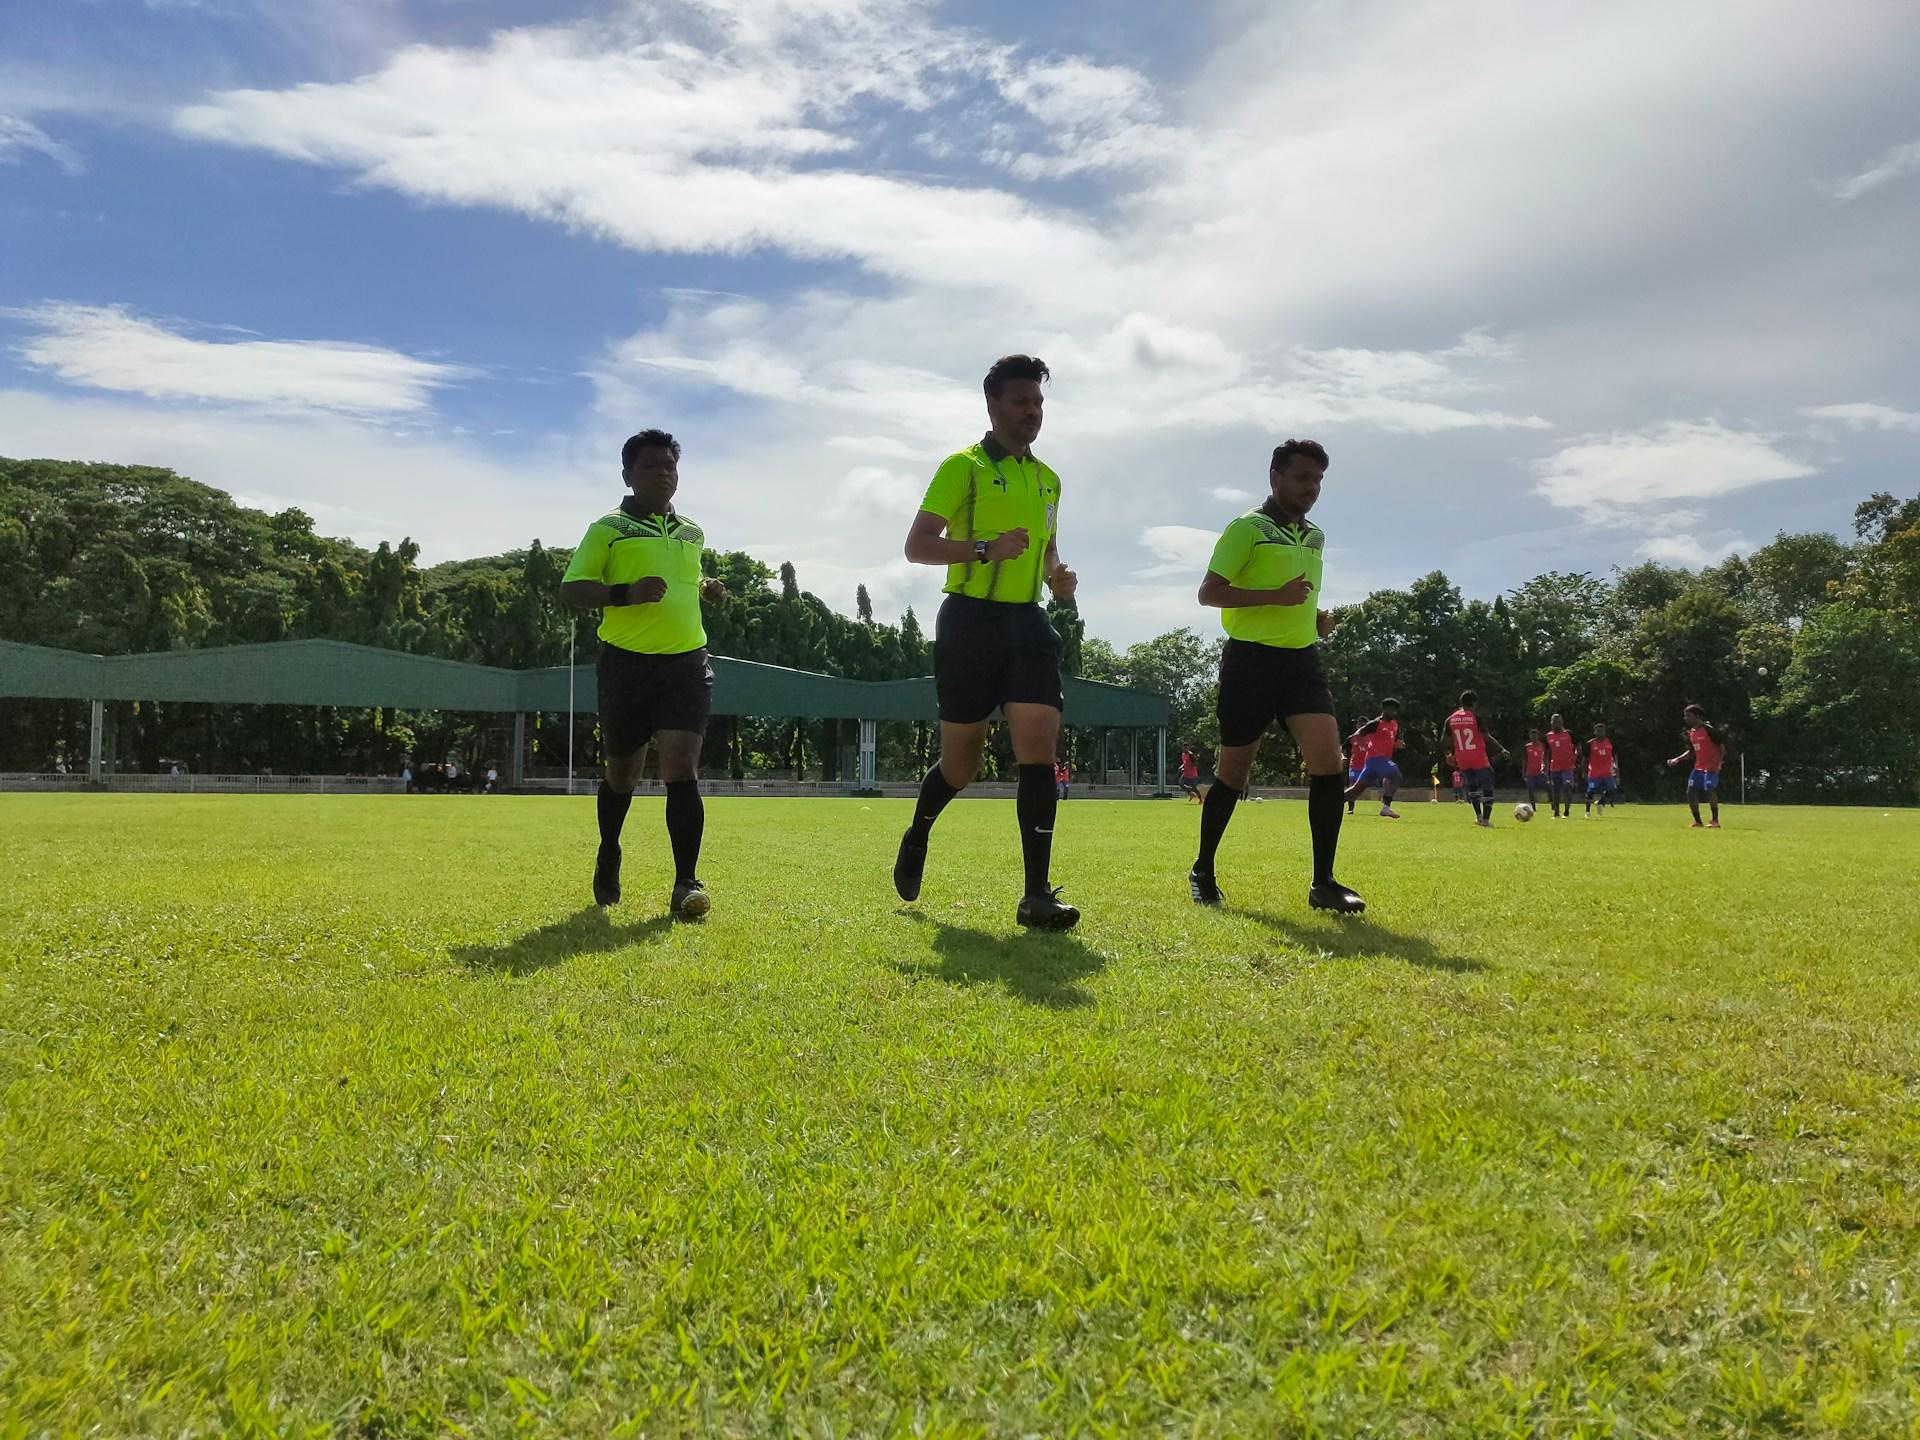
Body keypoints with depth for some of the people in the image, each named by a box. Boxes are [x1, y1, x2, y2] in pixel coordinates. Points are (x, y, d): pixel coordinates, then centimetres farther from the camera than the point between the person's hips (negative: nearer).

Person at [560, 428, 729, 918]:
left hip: (686, 662, 2)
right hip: (626, 662, -2)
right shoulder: (608, 529, 1)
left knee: (681, 767, -13)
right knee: (622, 772, 11)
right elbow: (571, 589, -5)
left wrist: (706, 587, 10)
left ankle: (686, 884, -14)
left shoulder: (692, 534, 17)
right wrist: (625, 593, -21)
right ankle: (608, 858, 38)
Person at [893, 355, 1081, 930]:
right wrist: (986, 548, -22)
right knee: (961, 762, 5)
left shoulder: (1048, 479, 17)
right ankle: (916, 840, 37)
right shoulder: (963, 466, -2)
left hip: (1028, 623, 5)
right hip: (971, 621, -4)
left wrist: (1058, 576, 7)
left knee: (1039, 747, -11)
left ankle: (1037, 894, -10)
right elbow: (916, 546, -8)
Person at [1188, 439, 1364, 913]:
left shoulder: (1316, 537, 18)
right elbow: (1208, 592, -12)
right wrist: (1276, 596, -22)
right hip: (1251, 659, -5)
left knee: (1329, 759, -13)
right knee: (1233, 772, 3)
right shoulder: (1246, 529, -5)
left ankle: (1323, 883, -6)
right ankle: (1203, 872, 22)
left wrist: (1317, 618, 11)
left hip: (1302, 659, 6)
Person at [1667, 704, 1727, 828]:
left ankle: (1715, 821, -9)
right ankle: (1697, 821, 12)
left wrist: (1718, 762, -21)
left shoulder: (1709, 729, -12)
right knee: (1691, 792, 1)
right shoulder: (1691, 733, 12)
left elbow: (1722, 746, -12)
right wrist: (1677, 759, 11)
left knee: (1709, 789, -21)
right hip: (1698, 767, 8)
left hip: (1711, 767, -8)